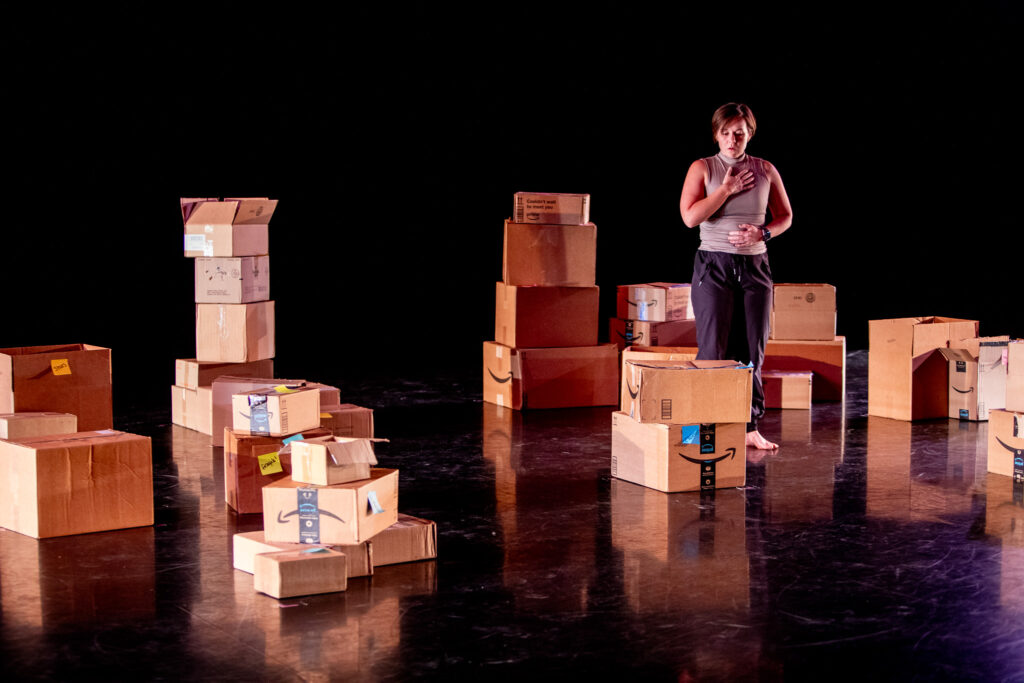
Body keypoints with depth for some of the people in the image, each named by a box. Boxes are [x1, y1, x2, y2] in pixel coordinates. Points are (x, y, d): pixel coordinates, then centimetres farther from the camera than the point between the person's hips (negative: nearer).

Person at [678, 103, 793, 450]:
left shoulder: (765, 170, 7)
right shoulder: (702, 168, 0)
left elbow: (785, 216, 13)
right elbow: (690, 216, -12)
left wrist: (762, 233, -6)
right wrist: (727, 189, -12)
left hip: (754, 267, 3)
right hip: (714, 265, -3)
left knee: (751, 350, 3)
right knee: (713, 350, -6)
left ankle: (750, 427, 9)